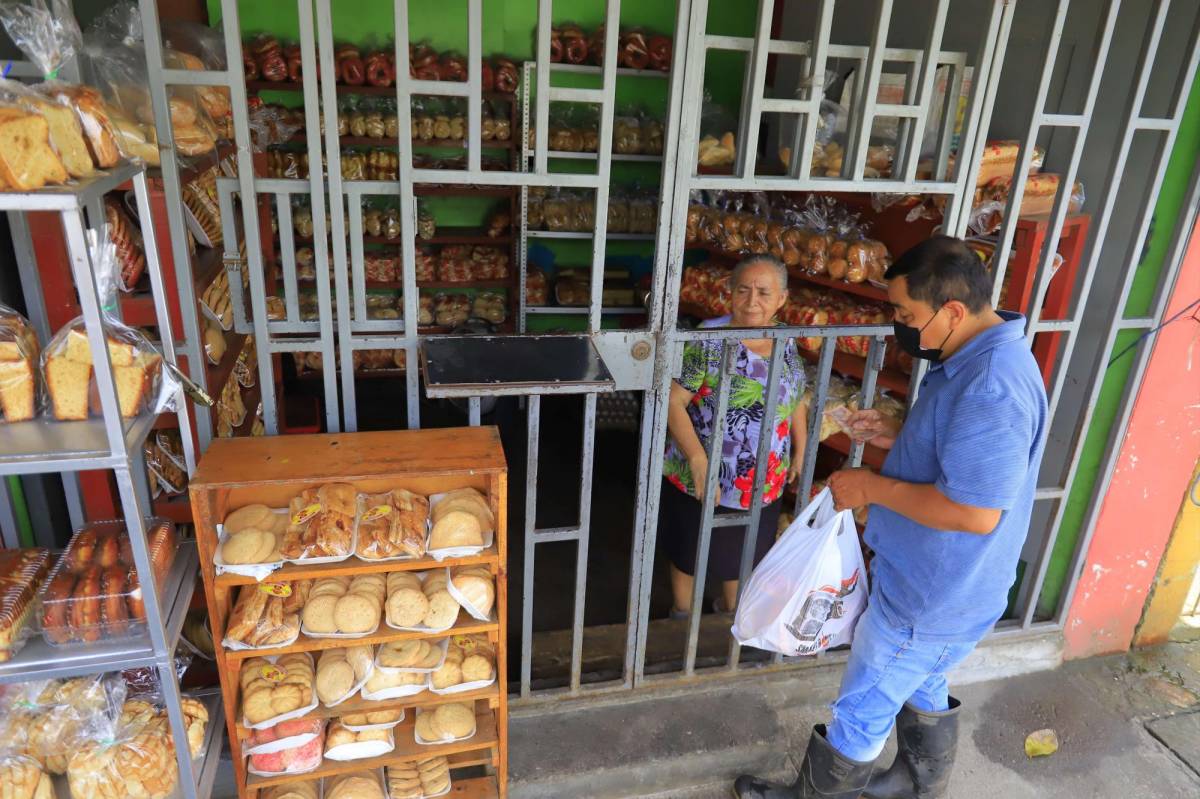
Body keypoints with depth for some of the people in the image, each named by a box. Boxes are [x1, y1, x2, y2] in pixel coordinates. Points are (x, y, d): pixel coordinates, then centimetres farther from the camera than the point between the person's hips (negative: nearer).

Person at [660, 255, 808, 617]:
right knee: (689, 555, 17)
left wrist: (801, 450, 11)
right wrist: (697, 459, -28)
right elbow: (674, 399, -21)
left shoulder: (787, 343, 0)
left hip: (763, 485, 5)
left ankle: (730, 614, 50)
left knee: (742, 557, 24)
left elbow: (795, 399, 14)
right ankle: (681, 618, 42)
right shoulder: (710, 339, -19)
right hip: (701, 481, -5)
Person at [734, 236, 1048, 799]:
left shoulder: (991, 387, -32)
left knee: (861, 711, 10)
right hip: (939, 579, 10)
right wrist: (897, 437, 1)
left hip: (931, 593, -10)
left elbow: (975, 511, -33)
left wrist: (872, 487, -23)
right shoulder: (983, 356, 2)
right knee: (923, 690, 30)